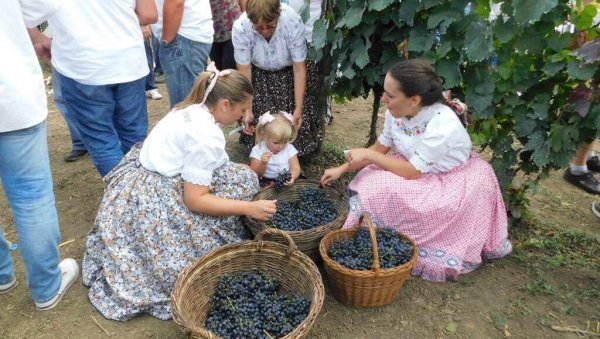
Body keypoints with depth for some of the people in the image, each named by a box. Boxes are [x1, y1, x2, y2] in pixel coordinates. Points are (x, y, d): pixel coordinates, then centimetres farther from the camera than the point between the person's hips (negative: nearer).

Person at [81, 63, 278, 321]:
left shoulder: (191, 109, 4)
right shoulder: (206, 135, -23)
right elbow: (194, 200, -21)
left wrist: (249, 180, 12)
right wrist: (250, 208, -19)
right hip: (153, 201, -10)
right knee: (239, 178, -8)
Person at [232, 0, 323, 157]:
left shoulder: (293, 21, -34)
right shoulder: (240, 28, -32)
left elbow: (299, 70, -27)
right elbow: (244, 73, -23)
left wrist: (298, 108, -27)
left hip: (289, 70, 0)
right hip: (259, 74, 1)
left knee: (298, 120, -6)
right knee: (259, 119, -8)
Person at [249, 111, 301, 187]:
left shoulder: (289, 149, 0)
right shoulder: (258, 150, -7)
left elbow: (296, 168, -4)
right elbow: (255, 174, -6)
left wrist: (292, 177, -27)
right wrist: (263, 164, -26)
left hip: (286, 183, 3)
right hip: (265, 183, -3)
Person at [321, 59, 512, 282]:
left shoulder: (442, 123, -34)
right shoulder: (396, 112, -14)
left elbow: (412, 172, -28)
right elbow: (380, 148, 1)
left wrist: (367, 155, -24)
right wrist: (342, 169, -5)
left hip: (454, 180, -6)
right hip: (417, 168, 7)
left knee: (386, 192, -25)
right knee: (370, 181, -15)